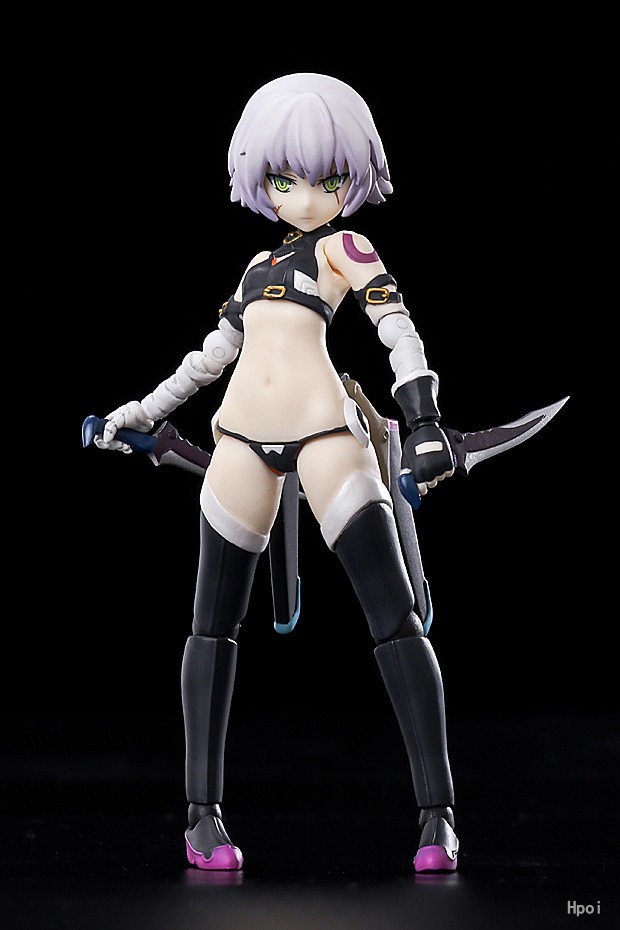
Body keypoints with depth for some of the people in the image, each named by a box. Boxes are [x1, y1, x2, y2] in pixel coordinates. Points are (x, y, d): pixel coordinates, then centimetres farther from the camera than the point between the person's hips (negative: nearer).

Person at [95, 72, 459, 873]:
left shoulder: (343, 248, 6)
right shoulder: (261, 264, 22)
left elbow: (399, 332, -6)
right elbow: (213, 353, 30)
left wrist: (424, 423, -19)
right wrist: (142, 414, 34)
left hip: (326, 433, -6)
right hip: (242, 439, 6)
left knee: (394, 619, -10)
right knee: (214, 622, 4)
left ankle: (437, 818, -11)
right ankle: (204, 815, 9)